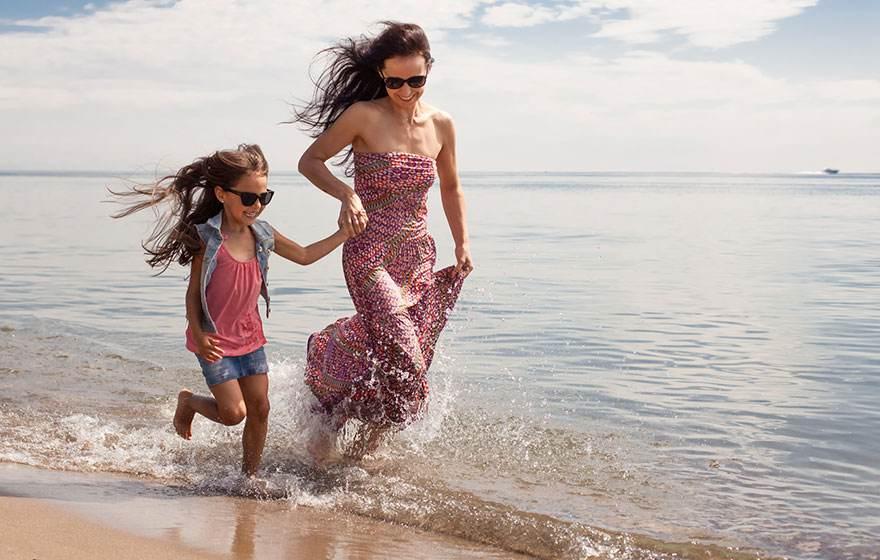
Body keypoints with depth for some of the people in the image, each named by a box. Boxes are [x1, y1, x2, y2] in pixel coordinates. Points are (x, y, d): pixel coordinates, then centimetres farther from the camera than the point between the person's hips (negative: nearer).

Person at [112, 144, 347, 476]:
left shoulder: (262, 234, 0)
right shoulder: (208, 239, -16)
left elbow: (304, 256, 13)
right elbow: (194, 291, -10)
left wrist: (344, 234, 8)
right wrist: (198, 334, -19)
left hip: (250, 336, 6)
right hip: (215, 341, -6)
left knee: (260, 409, 5)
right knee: (233, 412, -9)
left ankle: (250, 475, 22)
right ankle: (188, 402, 22)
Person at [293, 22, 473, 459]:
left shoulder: (441, 125, 5)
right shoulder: (363, 116, -10)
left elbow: (450, 186, 20)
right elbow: (310, 161, -2)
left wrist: (462, 244, 14)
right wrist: (347, 195, -18)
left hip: (419, 258, 5)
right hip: (371, 255, -5)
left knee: (406, 367, 8)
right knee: (403, 360, -18)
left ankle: (361, 455, 29)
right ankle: (332, 424, 4)